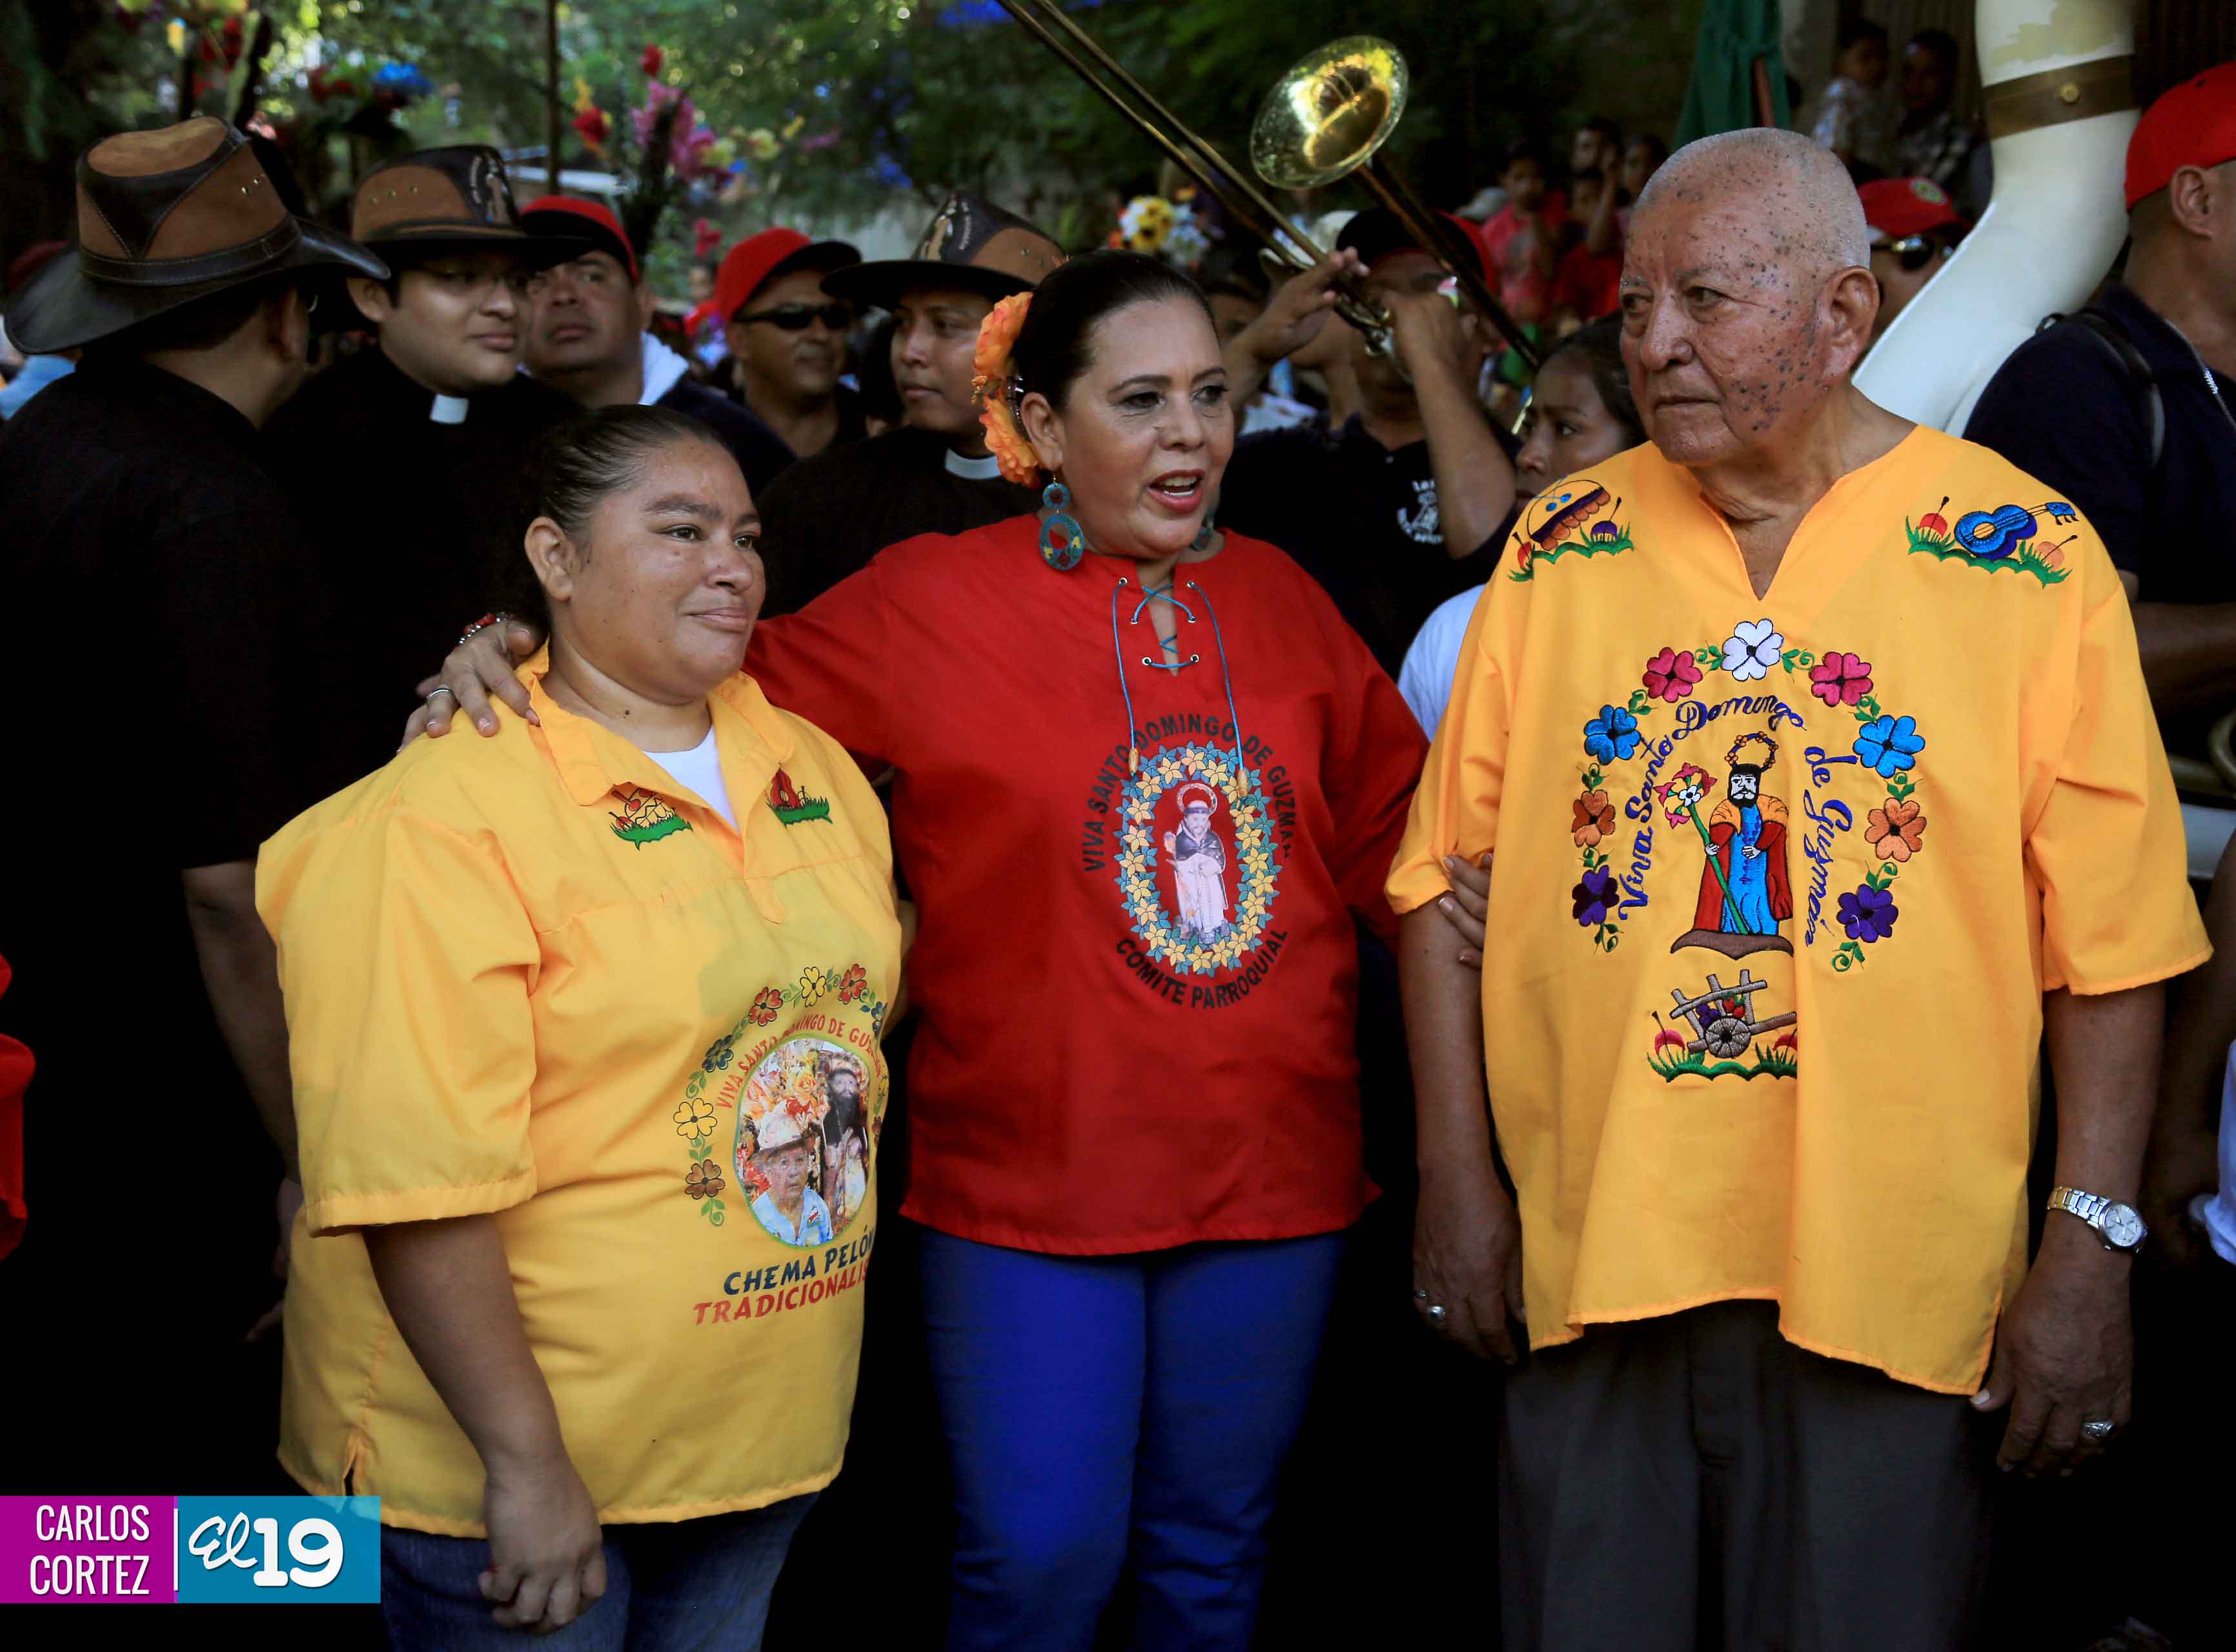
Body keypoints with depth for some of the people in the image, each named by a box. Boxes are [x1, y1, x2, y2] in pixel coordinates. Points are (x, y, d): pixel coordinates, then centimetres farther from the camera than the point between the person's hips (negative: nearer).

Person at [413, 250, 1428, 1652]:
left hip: (1272, 1169, 4)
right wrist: (516, 655, -14)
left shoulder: (1279, 596, 7)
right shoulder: (936, 603, -4)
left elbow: (1384, 821, 15)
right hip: (1031, 1181, -3)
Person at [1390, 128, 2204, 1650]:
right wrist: (1457, 1175, 2)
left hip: (1894, 1285, -2)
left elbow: (2110, 939, -4)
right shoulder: (1564, 546, 5)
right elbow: (1450, 870, 7)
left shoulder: (2029, 557, -2)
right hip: (1591, 1253, 2)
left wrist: (2091, 1247, -8)